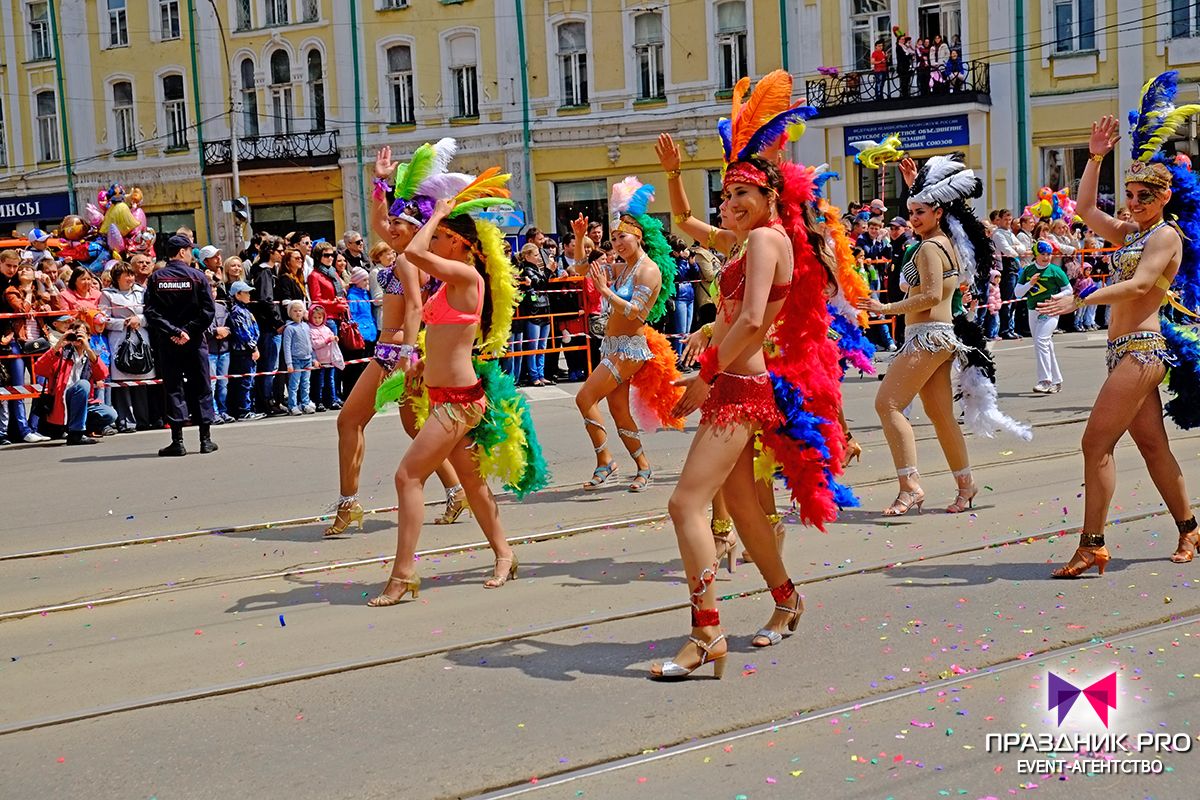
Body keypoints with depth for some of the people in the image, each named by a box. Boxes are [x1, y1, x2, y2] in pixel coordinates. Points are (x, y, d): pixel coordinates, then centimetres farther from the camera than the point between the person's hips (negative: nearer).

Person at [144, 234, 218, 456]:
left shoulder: (156, 279, 1)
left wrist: (173, 332, -9)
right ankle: (206, 439, 9)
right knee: (200, 387, 8)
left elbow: (151, 312, -8)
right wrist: (188, 332, -8)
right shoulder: (198, 277, -3)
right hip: (194, 342, -1)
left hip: (167, 343, 1)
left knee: (173, 388, 4)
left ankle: (177, 441, 0)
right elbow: (208, 311, -10)